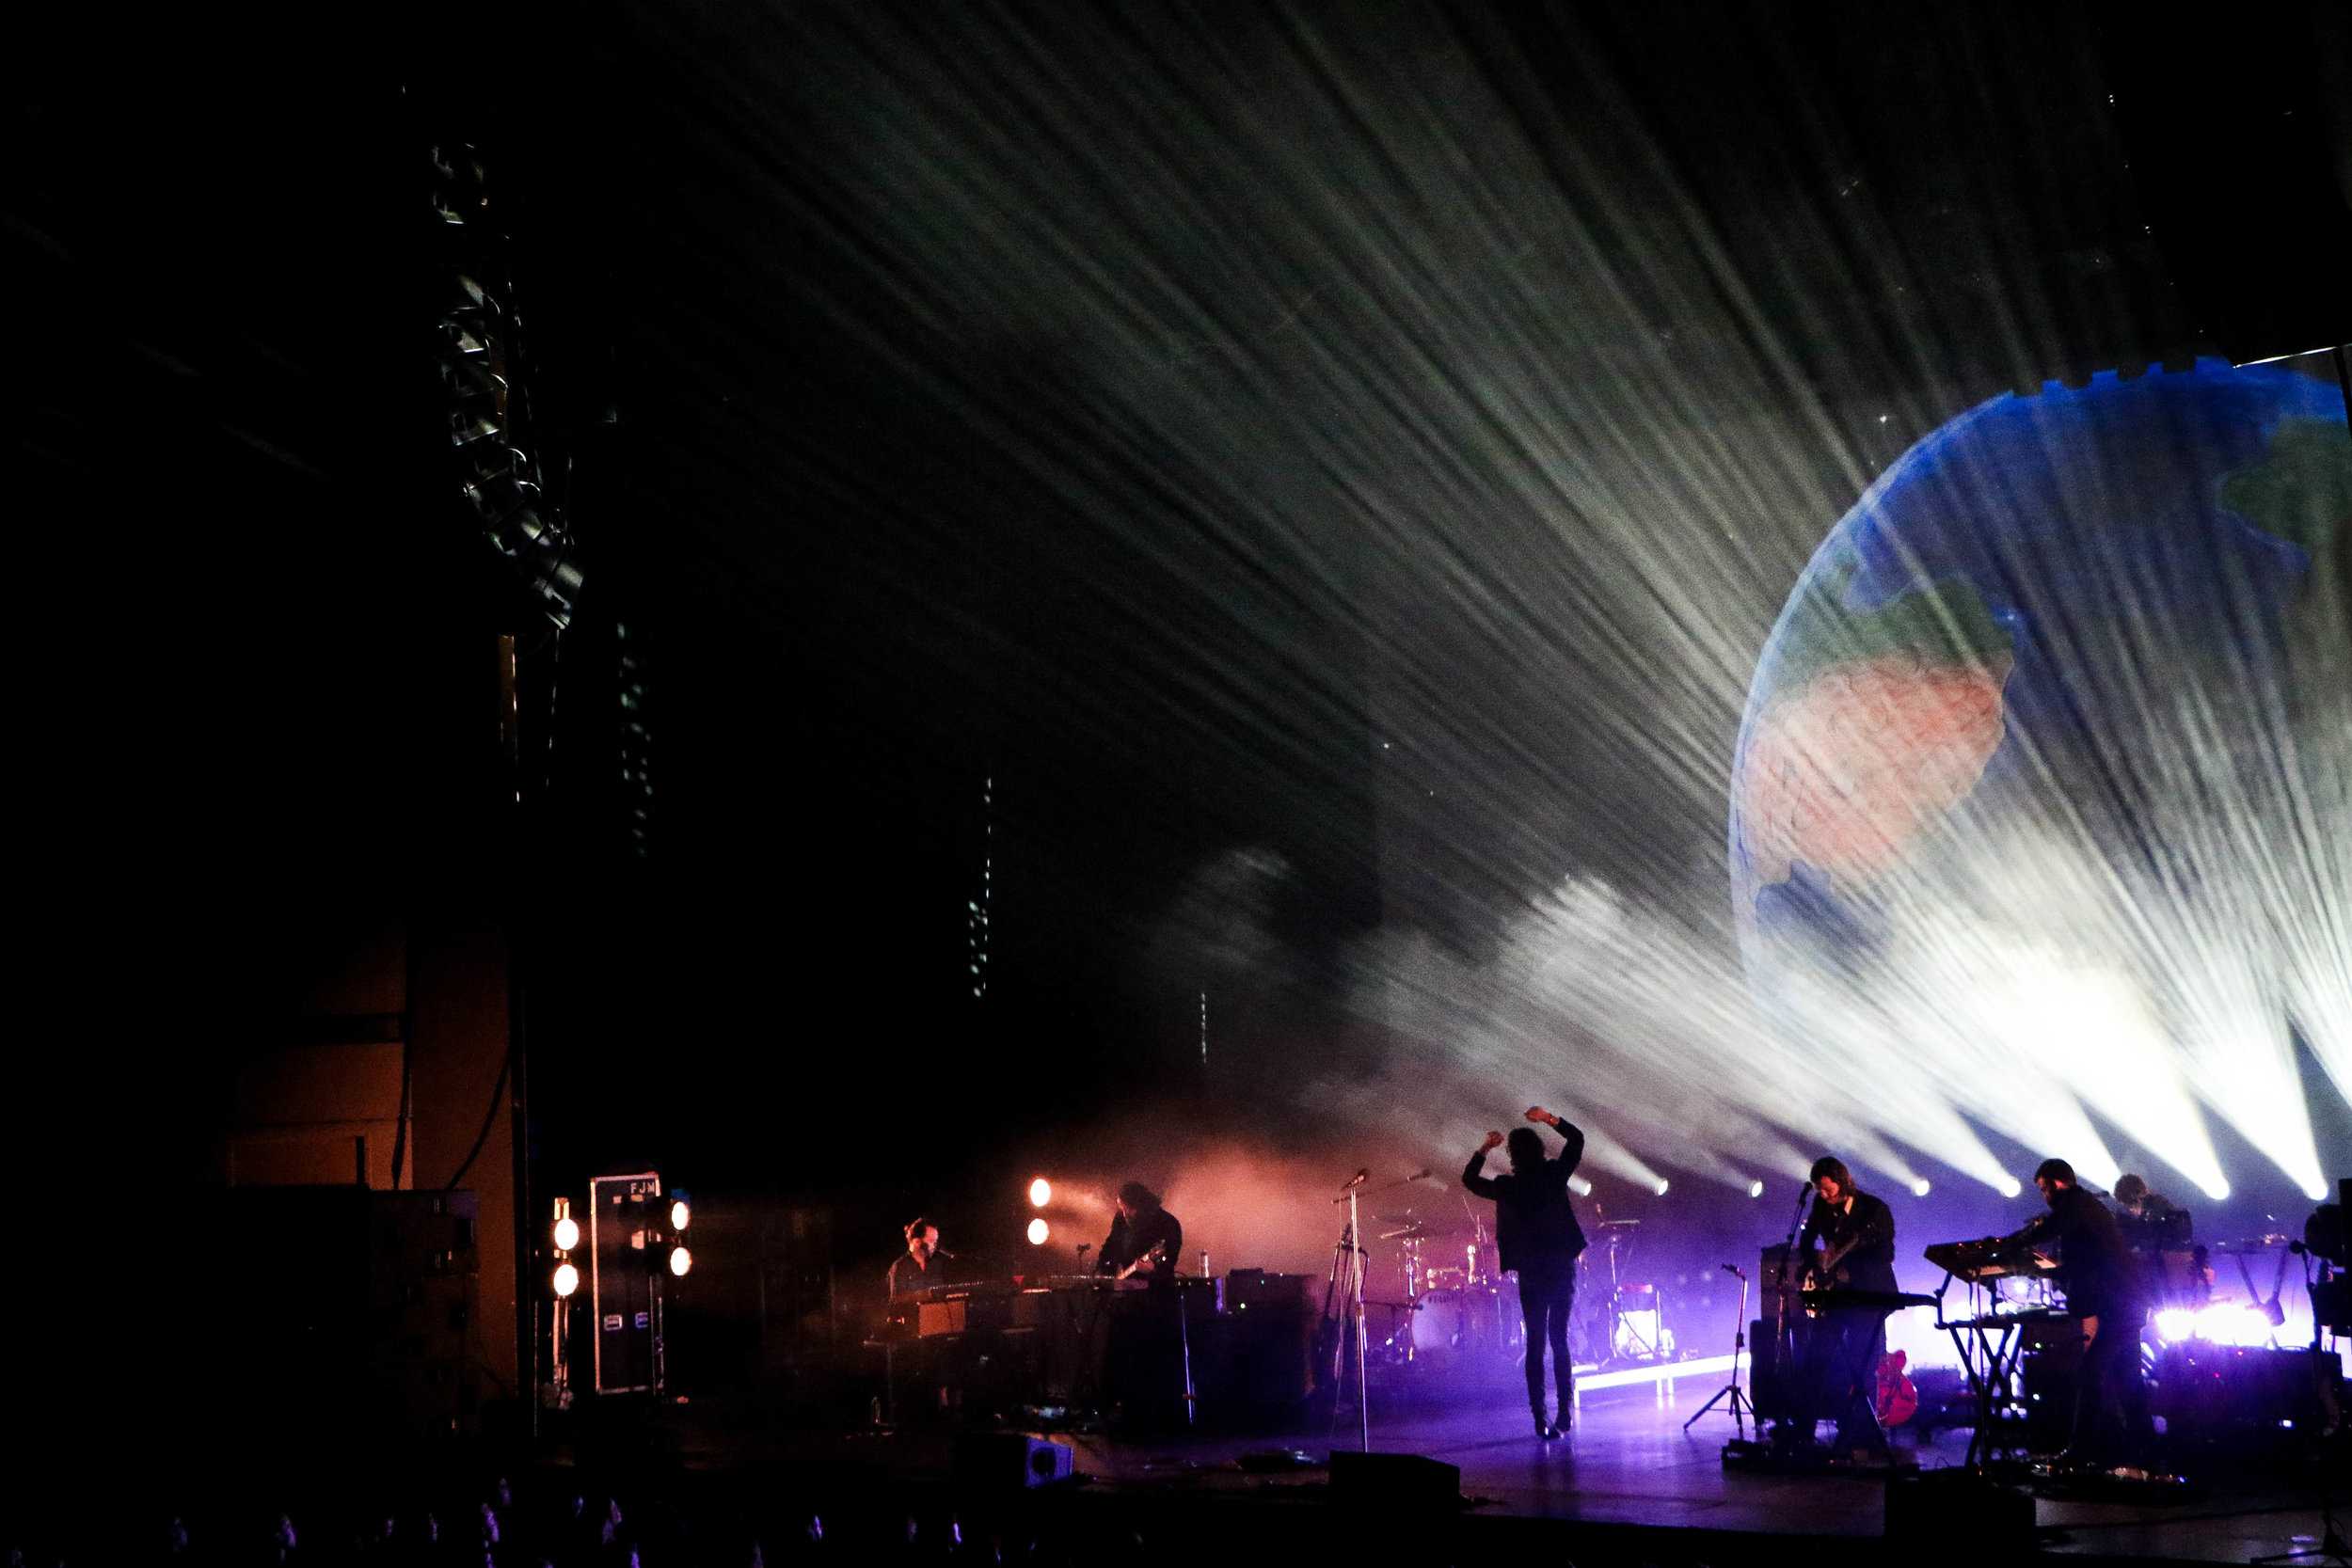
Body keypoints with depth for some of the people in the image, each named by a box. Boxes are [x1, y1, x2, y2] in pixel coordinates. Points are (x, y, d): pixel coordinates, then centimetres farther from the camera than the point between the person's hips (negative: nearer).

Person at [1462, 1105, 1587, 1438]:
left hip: (1530, 1272, 0)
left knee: (1535, 1345, 5)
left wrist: (1485, 1149, 10)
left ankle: (1541, 1418, -2)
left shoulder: (1506, 1187, -7)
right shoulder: (1555, 1175, -6)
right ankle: (1566, 1411, 6)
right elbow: (1577, 1138, 8)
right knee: (1560, 1340, 11)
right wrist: (1549, 1119, 8)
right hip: (1562, 1268, 1)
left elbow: (1469, 1179, 10)